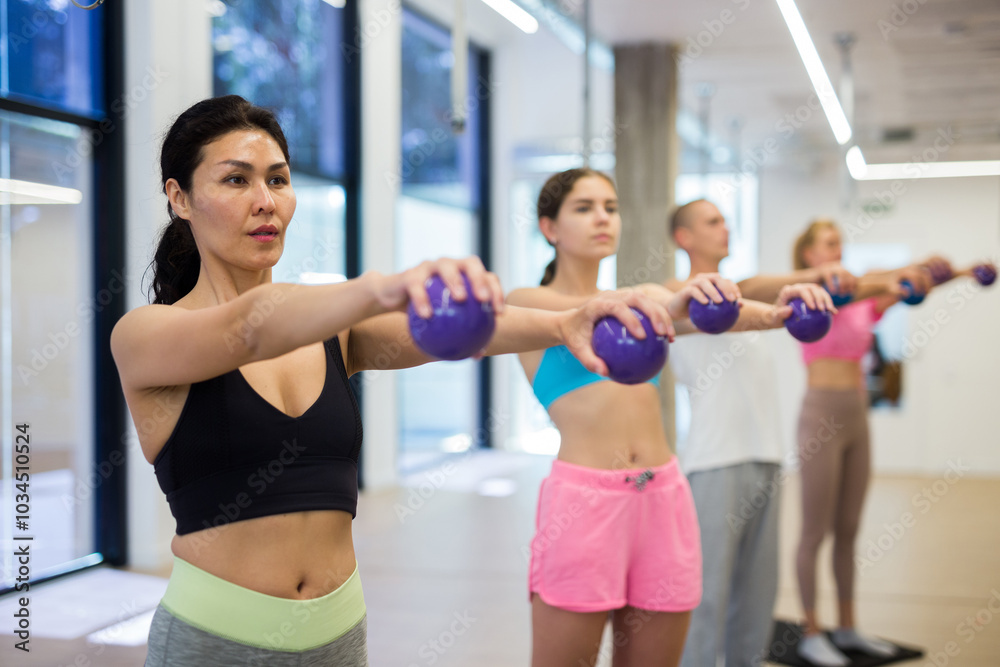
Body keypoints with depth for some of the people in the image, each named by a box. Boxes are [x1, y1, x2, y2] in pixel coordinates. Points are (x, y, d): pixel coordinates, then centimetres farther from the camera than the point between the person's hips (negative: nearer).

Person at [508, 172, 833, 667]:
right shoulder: (527, 302, 5)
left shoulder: (638, 301, 18)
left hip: (663, 497, 5)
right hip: (583, 497, -4)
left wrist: (773, 311, -25)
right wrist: (671, 303, -37)